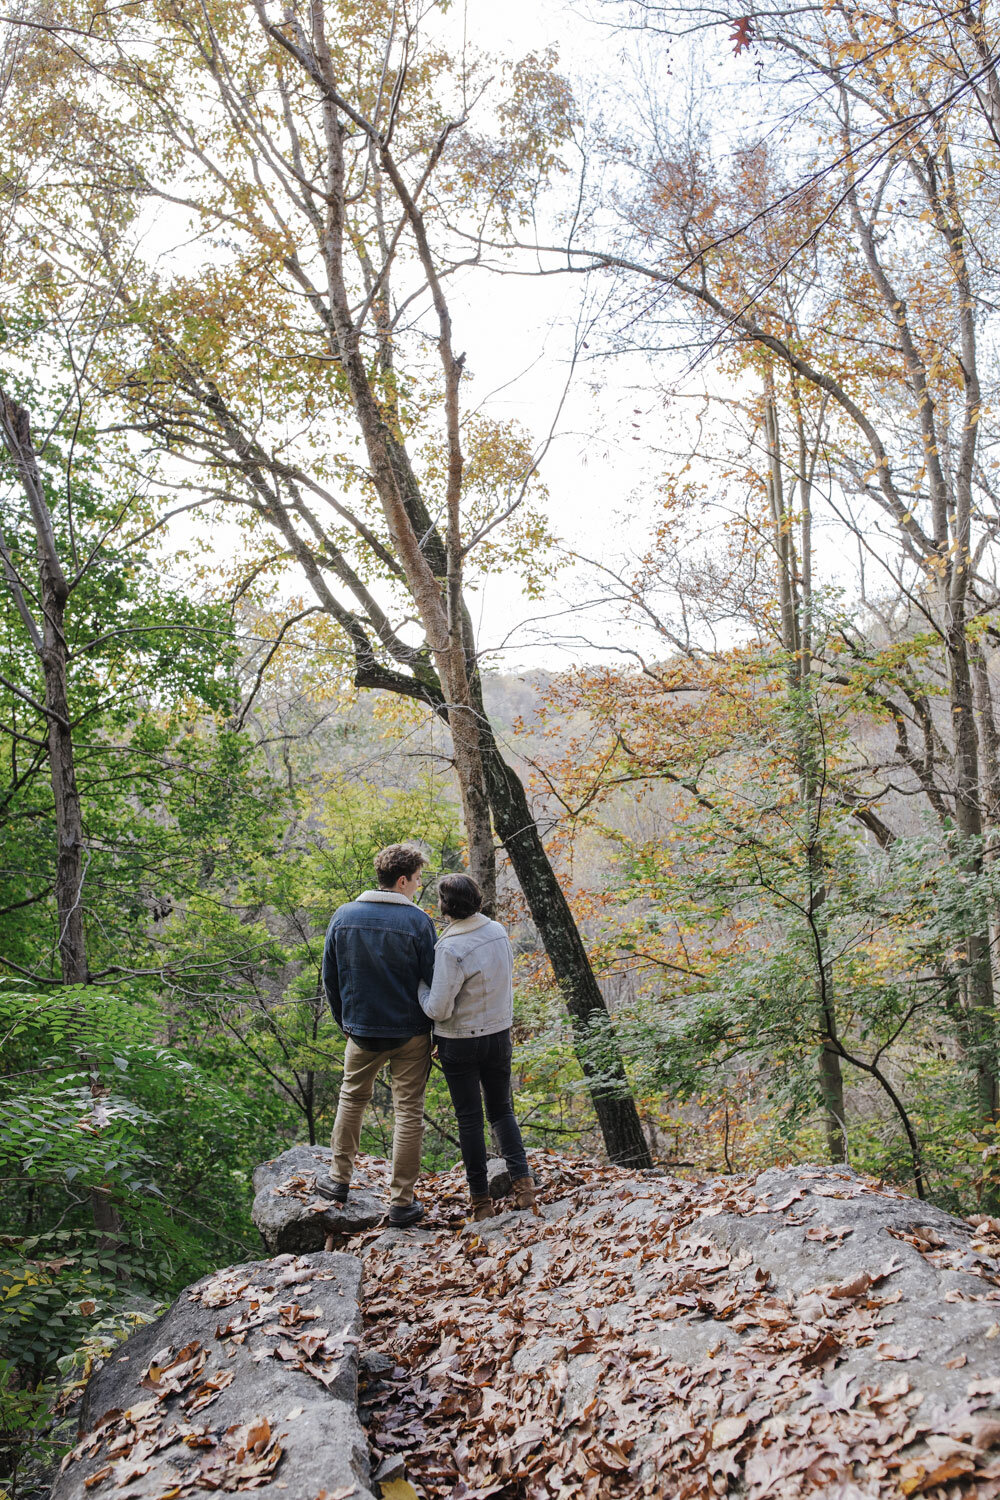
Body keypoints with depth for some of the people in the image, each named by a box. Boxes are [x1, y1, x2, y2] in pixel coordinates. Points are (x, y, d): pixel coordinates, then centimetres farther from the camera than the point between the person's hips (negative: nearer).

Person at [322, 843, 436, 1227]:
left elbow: (330, 977, 5)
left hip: (361, 1032, 3)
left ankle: (339, 1180, 33)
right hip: (410, 1034, -3)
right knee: (408, 1113, 7)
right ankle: (401, 1202, 12)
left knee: (352, 1099, 25)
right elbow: (432, 983, -9)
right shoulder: (417, 921, -14)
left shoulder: (344, 916, -2)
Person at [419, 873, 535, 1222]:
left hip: (460, 1043, -5)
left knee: (469, 1119, 8)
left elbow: (438, 1009, -22)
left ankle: (480, 1198, 15)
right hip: (500, 1033, 5)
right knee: (501, 1110, 19)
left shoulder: (450, 949, -24)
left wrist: (420, 984, -5)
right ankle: (522, 1180, 8)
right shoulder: (498, 931, -4)